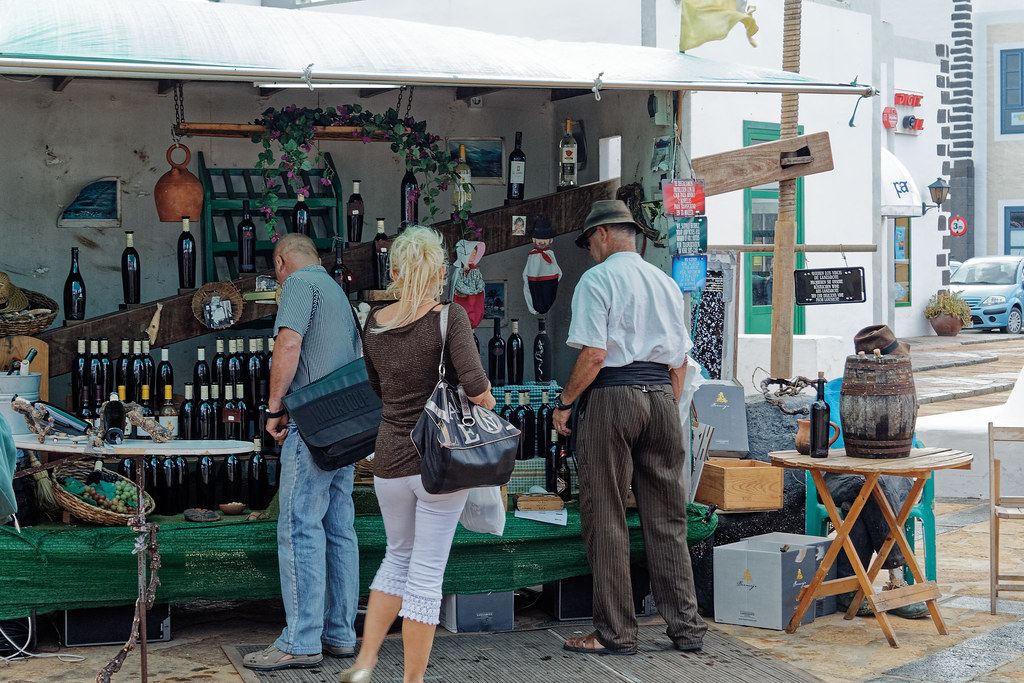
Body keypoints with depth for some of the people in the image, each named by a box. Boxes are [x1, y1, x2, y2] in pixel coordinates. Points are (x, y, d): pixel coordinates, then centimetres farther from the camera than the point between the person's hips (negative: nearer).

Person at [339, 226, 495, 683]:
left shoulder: (374, 323, 3)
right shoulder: (450, 318, -12)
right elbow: (476, 387, -22)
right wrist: (487, 402, -1)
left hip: (390, 457, 4)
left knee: (398, 555, 22)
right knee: (427, 571, 4)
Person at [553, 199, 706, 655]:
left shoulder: (597, 280, -5)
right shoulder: (666, 282, 15)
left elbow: (595, 354, -15)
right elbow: (680, 358, 14)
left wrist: (564, 403, -4)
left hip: (611, 396, -6)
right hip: (662, 396, 6)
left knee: (606, 519, 1)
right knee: (666, 518, 10)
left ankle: (616, 633, 4)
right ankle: (686, 626, 11)